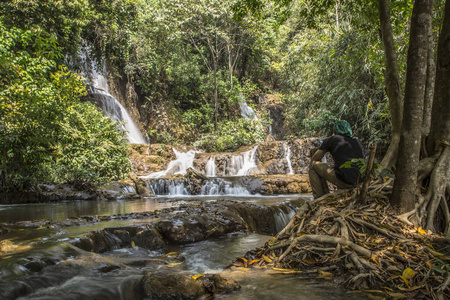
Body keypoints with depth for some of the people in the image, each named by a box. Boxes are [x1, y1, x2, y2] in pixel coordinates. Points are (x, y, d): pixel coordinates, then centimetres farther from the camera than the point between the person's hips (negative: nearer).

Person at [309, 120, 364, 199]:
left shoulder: (331, 140, 7)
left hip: (344, 181, -6)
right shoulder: (356, 141, 20)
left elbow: (314, 159, 13)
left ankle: (319, 198, 9)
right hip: (359, 182, 6)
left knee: (314, 165, 10)